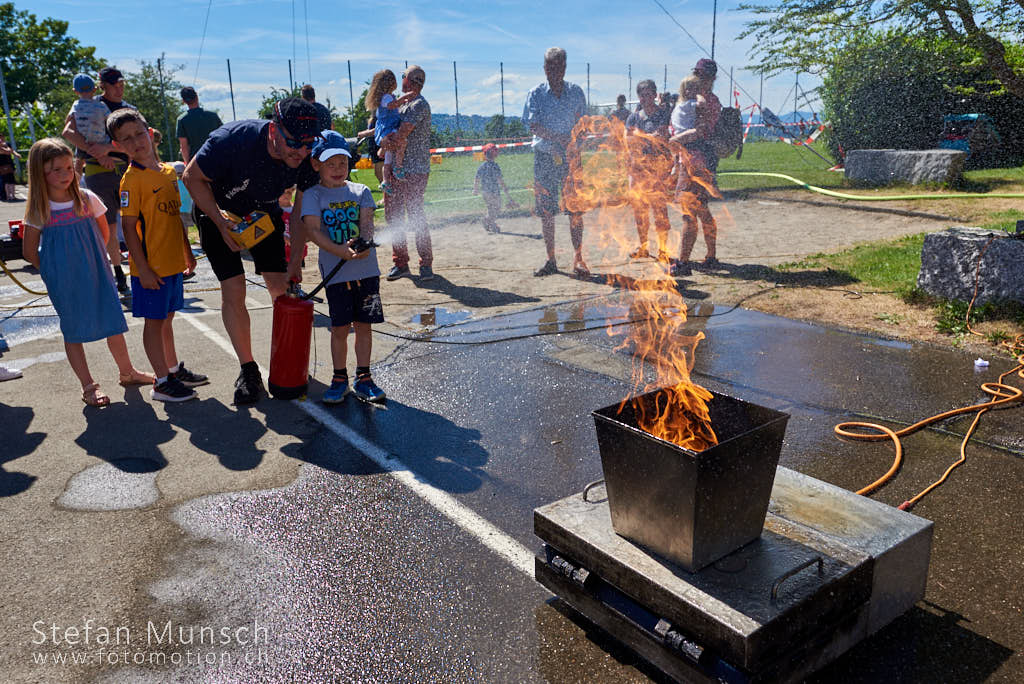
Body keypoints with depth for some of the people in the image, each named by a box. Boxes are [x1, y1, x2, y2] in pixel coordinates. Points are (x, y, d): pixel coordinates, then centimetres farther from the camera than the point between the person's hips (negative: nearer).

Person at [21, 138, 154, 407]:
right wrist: (56, 270, 2)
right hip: (65, 282, -2)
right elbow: (29, 252, -1)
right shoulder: (39, 210, -7)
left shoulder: (87, 198, -2)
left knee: (113, 322, 7)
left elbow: (104, 232, 13)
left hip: (96, 274, 2)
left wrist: (94, 260, 11)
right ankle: (89, 386, 14)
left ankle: (127, 372, 25)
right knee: (73, 330, 5)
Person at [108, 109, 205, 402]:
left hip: (173, 263, 7)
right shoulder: (132, 179, -12)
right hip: (151, 267, -7)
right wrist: (143, 268, -18)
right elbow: (129, 227, -14)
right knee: (154, 321, 3)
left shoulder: (169, 171, 9)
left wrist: (187, 253, 19)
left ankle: (175, 370, 32)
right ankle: (163, 382, 12)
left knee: (166, 318, 19)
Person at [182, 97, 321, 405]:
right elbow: (192, 177, -20)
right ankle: (248, 370, 4)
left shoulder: (307, 157, -25)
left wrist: (295, 262, -16)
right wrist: (221, 223, -28)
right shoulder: (233, 139, -36)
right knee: (233, 291, -9)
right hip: (217, 212, -3)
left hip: (264, 213, 3)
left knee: (282, 288, -2)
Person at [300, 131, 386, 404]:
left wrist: (364, 244, -27)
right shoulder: (313, 195, 0)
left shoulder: (361, 191, 7)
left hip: (366, 268, 2)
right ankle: (339, 379, 18)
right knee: (339, 328, 3)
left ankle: (363, 379, 18)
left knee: (363, 325, 7)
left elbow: (367, 223, -4)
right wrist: (342, 252, -25)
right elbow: (313, 231, -10)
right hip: (336, 271, -2)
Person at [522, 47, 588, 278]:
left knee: (575, 209, -6)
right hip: (544, 156, 0)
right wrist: (559, 137, -20)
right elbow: (533, 126, -7)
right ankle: (551, 260, 10)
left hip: (570, 156, 0)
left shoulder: (576, 92, 8)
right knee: (546, 211, 2)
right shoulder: (536, 94, 4)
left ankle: (578, 258, -1)